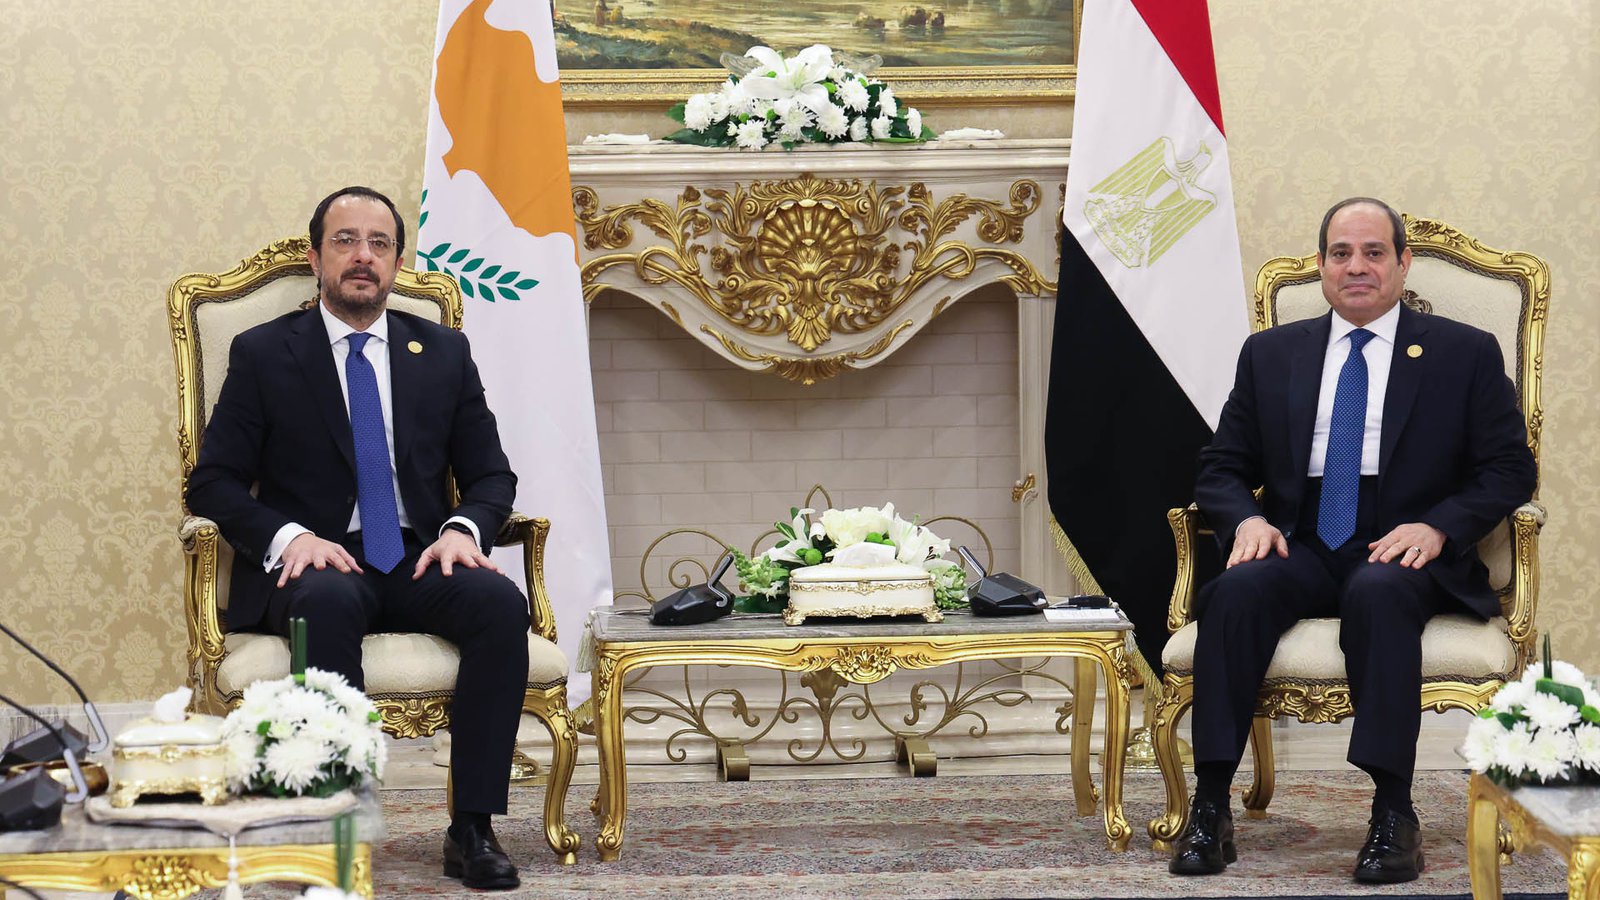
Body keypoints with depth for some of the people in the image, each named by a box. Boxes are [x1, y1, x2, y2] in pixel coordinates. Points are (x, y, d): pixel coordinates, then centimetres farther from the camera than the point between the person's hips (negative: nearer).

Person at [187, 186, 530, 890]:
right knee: (329, 603, -39)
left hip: (419, 564, 3)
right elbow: (212, 481, 2)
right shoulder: (263, 353, 7)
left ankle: (473, 829, -27)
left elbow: (491, 475, 15)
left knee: (501, 602, -30)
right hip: (316, 565, -3)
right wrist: (287, 535, -17)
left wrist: (464, 528, -9)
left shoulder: (444, 352, 15)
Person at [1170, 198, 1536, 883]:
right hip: (1301, 551, 3)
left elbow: (1509, 468, 4)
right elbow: (1222, 467, 16)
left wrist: (1438, 526, -14)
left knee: (1378, 591, -38)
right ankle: (1210, 809, -31)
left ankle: (1393, 815, -36)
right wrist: (1246, 519, -8)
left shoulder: (1466, 354, 9)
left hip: (1406, 554, -2)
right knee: (1237, 590, -31)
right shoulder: (1271, 354, 17)